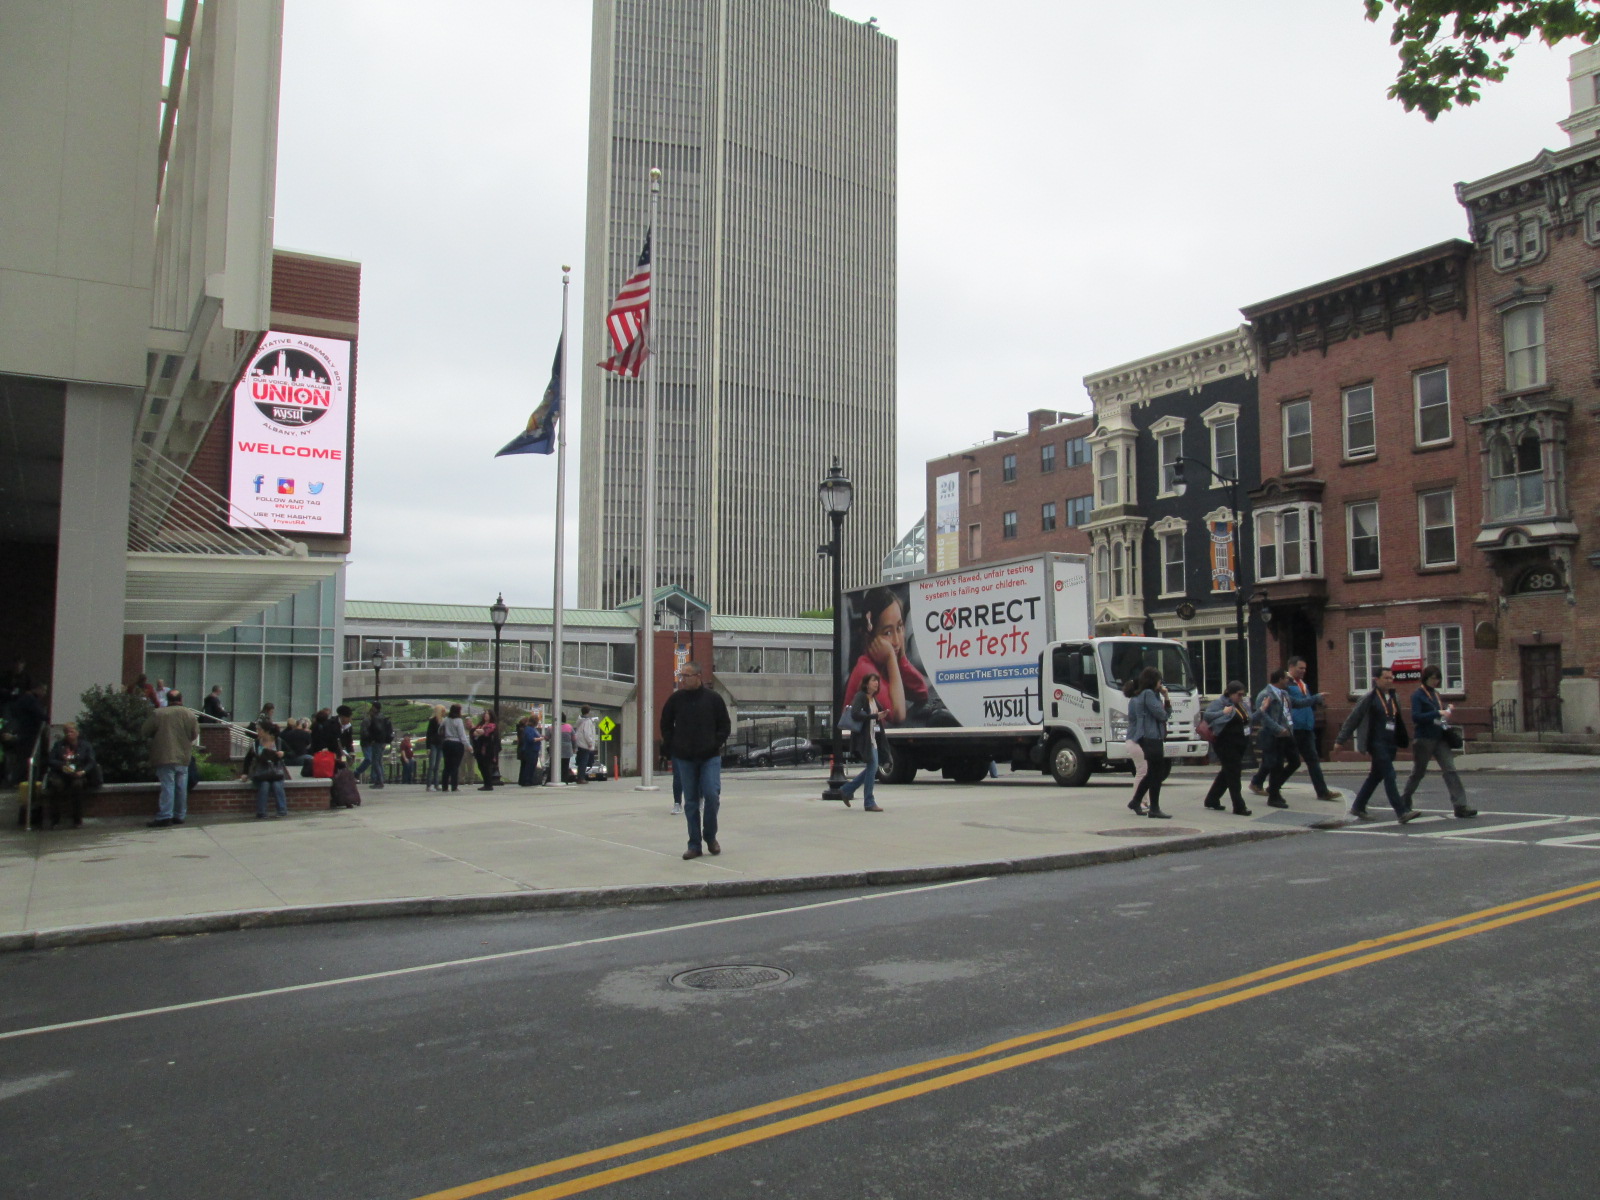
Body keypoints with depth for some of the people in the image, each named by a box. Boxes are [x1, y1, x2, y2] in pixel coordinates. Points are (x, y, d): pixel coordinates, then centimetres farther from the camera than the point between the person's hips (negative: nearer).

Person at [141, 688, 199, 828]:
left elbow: (144, 732, 0)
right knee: (181, 787, 10)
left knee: (168, 786, -5)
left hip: (165, 757, -3)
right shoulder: (190, 715, 3)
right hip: (183, 757, 3)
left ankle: (165, 817, -10)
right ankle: (179, 816, 15)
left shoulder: (157, 713, -6)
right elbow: (195, 735, 9)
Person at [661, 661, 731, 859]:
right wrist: (673, 746, 6)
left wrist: (716, 744, -5)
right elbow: (665, 725, 14)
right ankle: (694, 845, 11)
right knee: (691, 802, 4)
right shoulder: (675, 699, 2)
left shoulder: (713, 698, -2)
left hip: (710, 757, -2)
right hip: (685, 759, 2)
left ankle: (710, 836, 10)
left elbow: (725, 726, 5)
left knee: (712, 795, -12)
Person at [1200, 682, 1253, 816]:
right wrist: (1223, 712, -26)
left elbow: (1248, 719, 26)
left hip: (1240, 744, 9)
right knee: (1233, 774, -9)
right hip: (1225, 743, -9)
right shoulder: (1220, 703, -11)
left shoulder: (1242, 703, 14)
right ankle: (1239, 807, -8)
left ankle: (1211, 800, 26)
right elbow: (1207, 715, -22)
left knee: (1226, 773, 15)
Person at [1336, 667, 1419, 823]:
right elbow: (1353, 719, -5)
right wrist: (1341, 740, -5)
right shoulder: (1369, 698, -6)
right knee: (1389, 776, -12)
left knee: (1376, 776, 12)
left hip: (1390, 745, 7)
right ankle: (1402, 812, -15)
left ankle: (1358, 807, 24)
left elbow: (1399, 723, 21)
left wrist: (1403, 741, 14)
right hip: (1377, 744, -7)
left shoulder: (1394, 700, 14)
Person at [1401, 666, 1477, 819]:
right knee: (1418, 772, 5)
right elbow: (1416, 717, -19)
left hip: (1440, 738, 6)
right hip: (1424, 739, -6)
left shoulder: (1436, 694, 13)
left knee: (1450, 770, -5)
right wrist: (1438, 713, -24)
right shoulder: (1417, 695, -8)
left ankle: (1460, 806, -9)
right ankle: (1404, 802, 22)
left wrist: (1447, 710, 2)